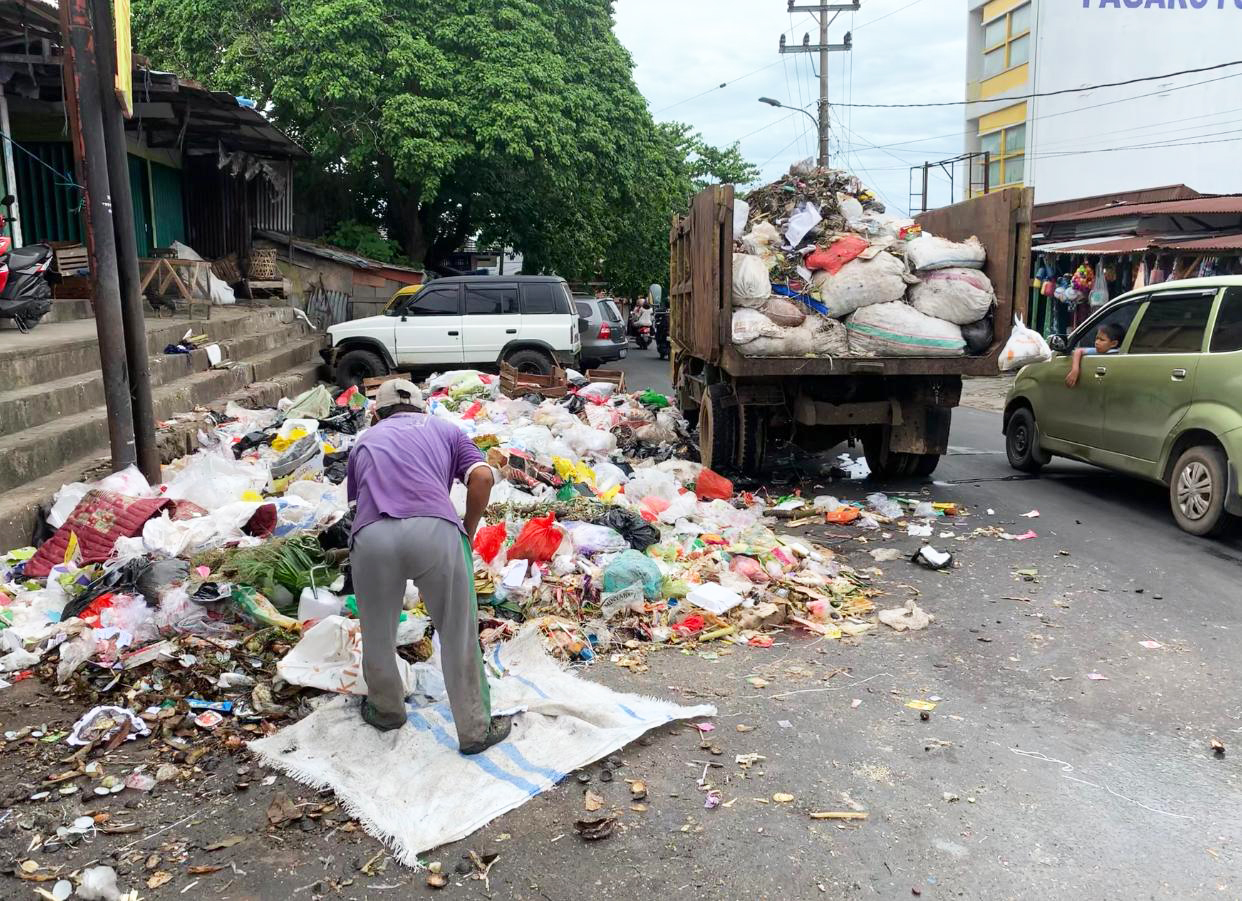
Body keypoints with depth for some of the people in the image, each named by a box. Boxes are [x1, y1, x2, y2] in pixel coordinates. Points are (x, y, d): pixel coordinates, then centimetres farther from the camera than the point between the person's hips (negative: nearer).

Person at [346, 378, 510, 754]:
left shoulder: (366, 440, 33)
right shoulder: (445, 430, 28)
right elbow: (482, 477, 10)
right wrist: (468, 532, 20)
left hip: (372, 538, 2)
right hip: (436, 532, -1)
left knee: (377, 634, 24)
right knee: (459, 635, 14)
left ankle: (386, 710, 45)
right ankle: (476, 730, 25)